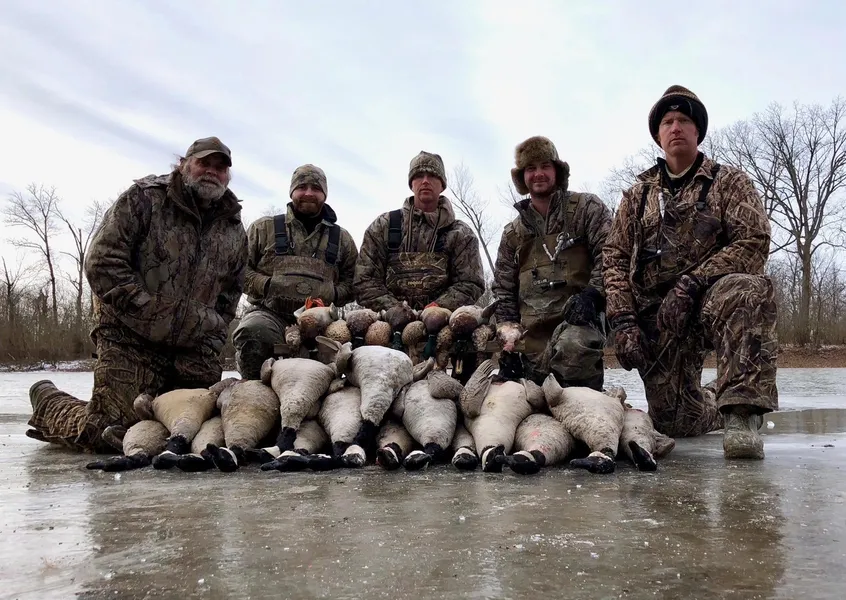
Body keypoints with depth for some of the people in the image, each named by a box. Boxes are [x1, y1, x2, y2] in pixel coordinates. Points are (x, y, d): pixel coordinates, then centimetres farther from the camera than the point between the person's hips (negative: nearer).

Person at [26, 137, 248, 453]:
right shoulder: (144, 198, -5)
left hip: (192, 349, 5)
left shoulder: (234, 232, 10)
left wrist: (209, 349, 4)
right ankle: (47, 402, 25)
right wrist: (150, 316, -15)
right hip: (130, 341, -5)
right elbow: (102, 263, -11)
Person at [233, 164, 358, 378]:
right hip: (269, 311, -1)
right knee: (252, 332, -37)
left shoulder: (342, 238, 21)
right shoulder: (264, 228, 15)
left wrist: (332, 294, 0)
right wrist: (266, 285, -5)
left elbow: (351, 280, 21)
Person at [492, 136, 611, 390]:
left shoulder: (586, 208, 12)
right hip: (532, 338, 5)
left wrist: (592, 294, -15)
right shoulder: (513, 232, 23)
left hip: (579, 319, -4)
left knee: (573, 345, -38)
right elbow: (504, 291, 22)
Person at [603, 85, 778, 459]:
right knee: (673, 422, 2)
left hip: (712, 300, -2)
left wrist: (693, 281, -21)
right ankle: (717, 404, 38)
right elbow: (615, 259, 8)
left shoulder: (729, 182, 6)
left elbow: (753, 244, -9)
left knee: (748, 290, -38)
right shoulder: (637, 195, 14)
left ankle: (741, 414, -32)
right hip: (656, 318, 3)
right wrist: (623, 320, -5)